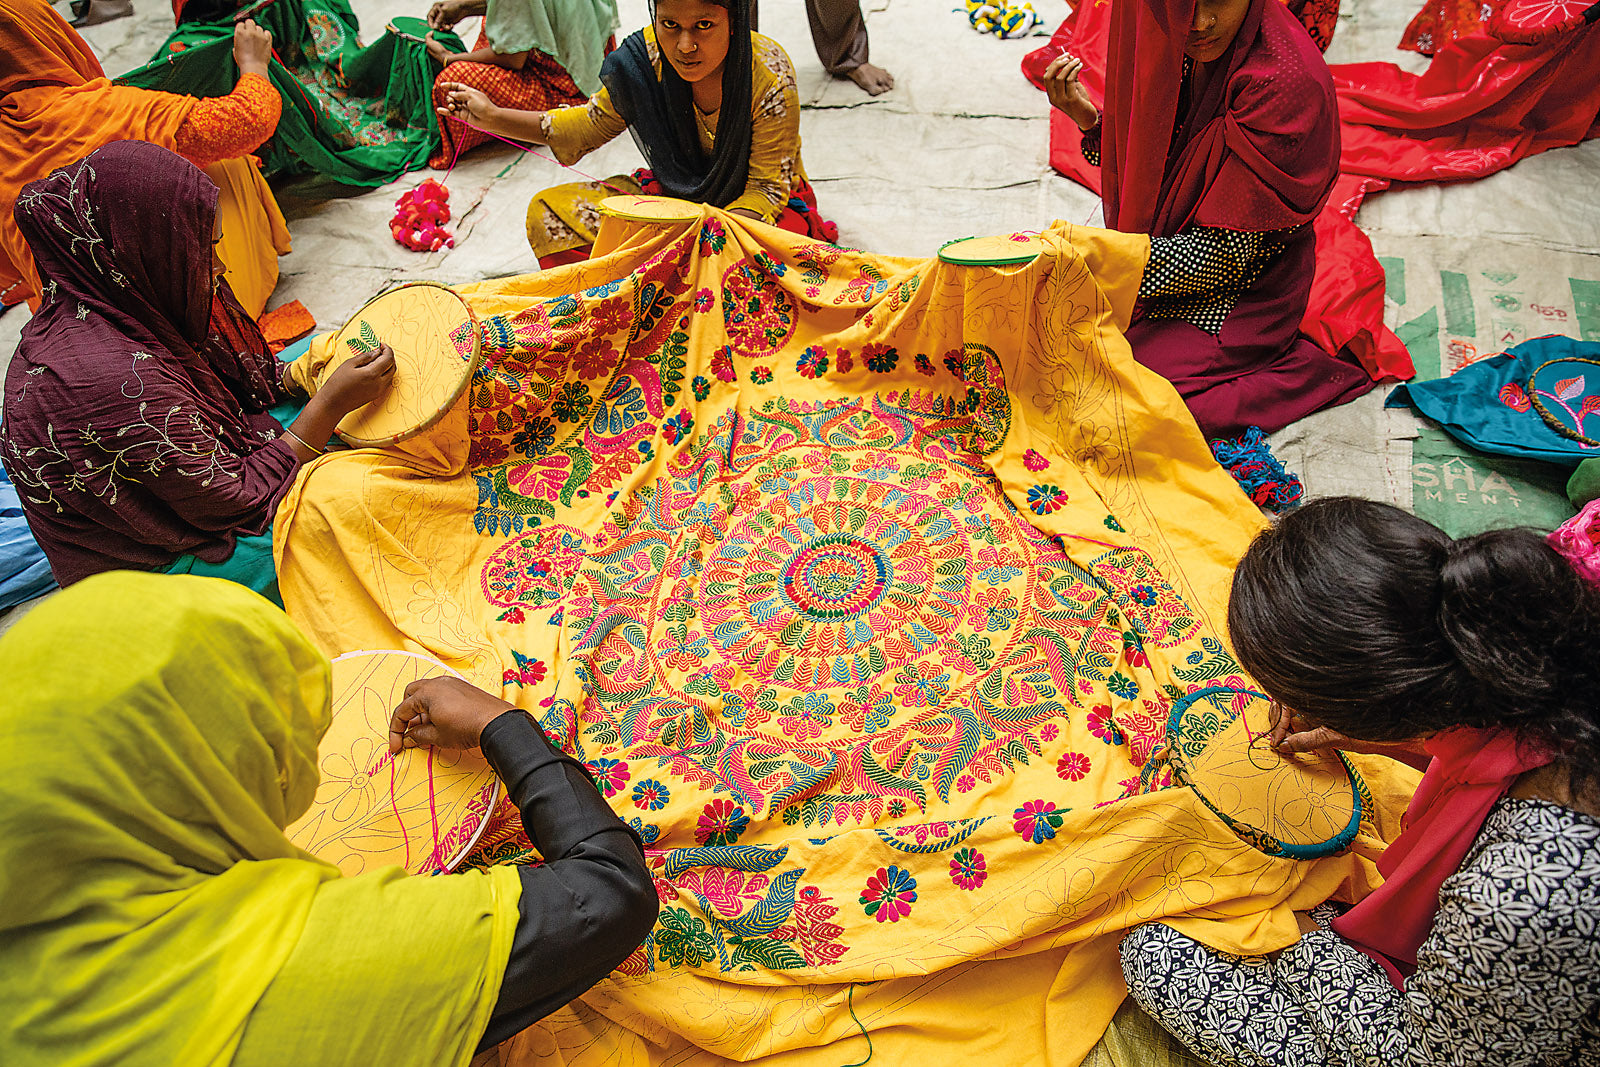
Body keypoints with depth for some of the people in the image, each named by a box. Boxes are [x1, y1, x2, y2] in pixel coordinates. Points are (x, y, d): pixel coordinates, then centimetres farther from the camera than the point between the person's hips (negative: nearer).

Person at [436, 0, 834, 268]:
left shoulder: (770, 78, -25)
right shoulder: (644, 56, -12)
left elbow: (766, 187, -20)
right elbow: (593, 124, 4)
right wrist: (494, 117, -1)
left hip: (747, 206, -5)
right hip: (675, 193, 5)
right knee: (549, 212, -8)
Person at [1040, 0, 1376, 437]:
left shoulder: (1284, 83, -28)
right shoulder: (1171, 55, -7)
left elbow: (1224, 254, -26)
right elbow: (1143, 175, 5)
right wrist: (1089, 119, -12)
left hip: (1244, 291, -7)